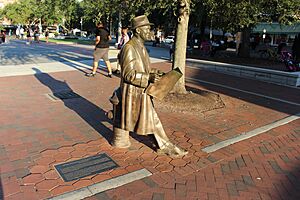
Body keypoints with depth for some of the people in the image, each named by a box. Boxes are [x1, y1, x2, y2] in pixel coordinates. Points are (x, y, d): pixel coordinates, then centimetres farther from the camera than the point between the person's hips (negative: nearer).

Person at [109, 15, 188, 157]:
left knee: (153, 119, 14)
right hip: (131, 93, -10)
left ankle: (165, 146, 24)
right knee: (125, 118, 9)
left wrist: (153, 72, 4)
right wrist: (148, 77, -30)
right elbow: (128, 74, -24)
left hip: (142, 92, 10)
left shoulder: (141, 46, 11)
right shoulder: (129, 48, -20)